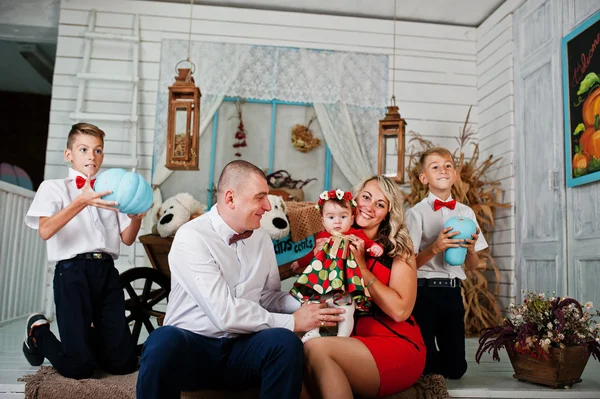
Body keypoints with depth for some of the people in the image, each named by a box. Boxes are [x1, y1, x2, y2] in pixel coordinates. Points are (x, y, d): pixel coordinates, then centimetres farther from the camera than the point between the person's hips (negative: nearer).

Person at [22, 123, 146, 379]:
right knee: (78, 367, -8)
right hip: (73, 272, -4)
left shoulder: (110, 193, 20)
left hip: (107, 272, 4)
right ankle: (38, 332, 22)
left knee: (124, 362, -2)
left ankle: (88, 337, 30)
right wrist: (81, 201, -26)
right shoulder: (53, 187, 6)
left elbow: (127, 239, 13)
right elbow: (45, 231, -13)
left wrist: (137, 215, -7)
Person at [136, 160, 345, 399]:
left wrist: (305, 310, -7)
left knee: (284, 341, -26)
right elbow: (225, 314, -21)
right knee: (164, 341, -36)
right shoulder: (191, 237, -15)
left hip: (241, 346, 5)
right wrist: (291, 322, -16)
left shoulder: (262, 238, 6)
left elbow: (270, 296, 13)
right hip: (192, 344, -4)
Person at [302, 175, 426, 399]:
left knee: (315, 349, -29)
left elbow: (399, 310, -14)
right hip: (353, 342, 3)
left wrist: (361, 267, -11)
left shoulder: (398, 247, -2)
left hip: (398, 347, -3)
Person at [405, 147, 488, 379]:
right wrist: (435, 248, -24)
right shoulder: (417, 213, -6)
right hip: (425, 292, -4)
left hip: (453, 292, 4)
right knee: (423, 366, -1)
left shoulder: (466, 212, 8)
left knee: (455, 369, 6)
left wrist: (471, 249, -11)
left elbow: (472, 266, 10)